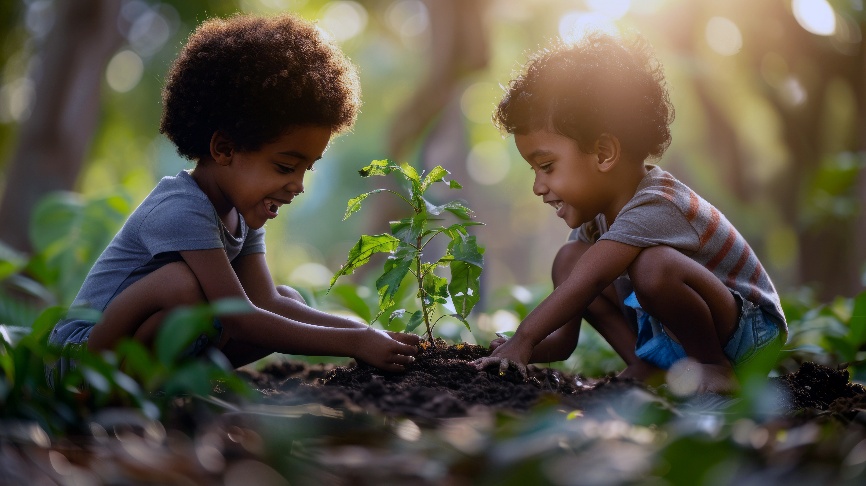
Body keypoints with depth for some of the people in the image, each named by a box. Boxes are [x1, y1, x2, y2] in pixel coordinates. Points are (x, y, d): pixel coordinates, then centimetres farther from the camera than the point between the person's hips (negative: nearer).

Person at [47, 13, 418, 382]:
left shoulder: (242, 214, 3)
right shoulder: (183, 211, -26)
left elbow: (266, 303, -3)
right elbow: (240, 320, -30)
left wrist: (366, 332, -14)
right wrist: (354, 343, -31)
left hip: (158, 348, 9)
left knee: (287, 301, 2)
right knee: (182, 283, -37)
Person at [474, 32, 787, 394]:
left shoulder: (653, 209, -27)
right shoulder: (596, 213, 1)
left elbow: (586, 283, -36)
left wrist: (524, 337, -36)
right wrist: (524, 350, -17)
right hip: (667, 337, 8)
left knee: (653, 266, -37)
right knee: (568, 259, -1)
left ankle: (714, 366, -13)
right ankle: (648, 365, -1)